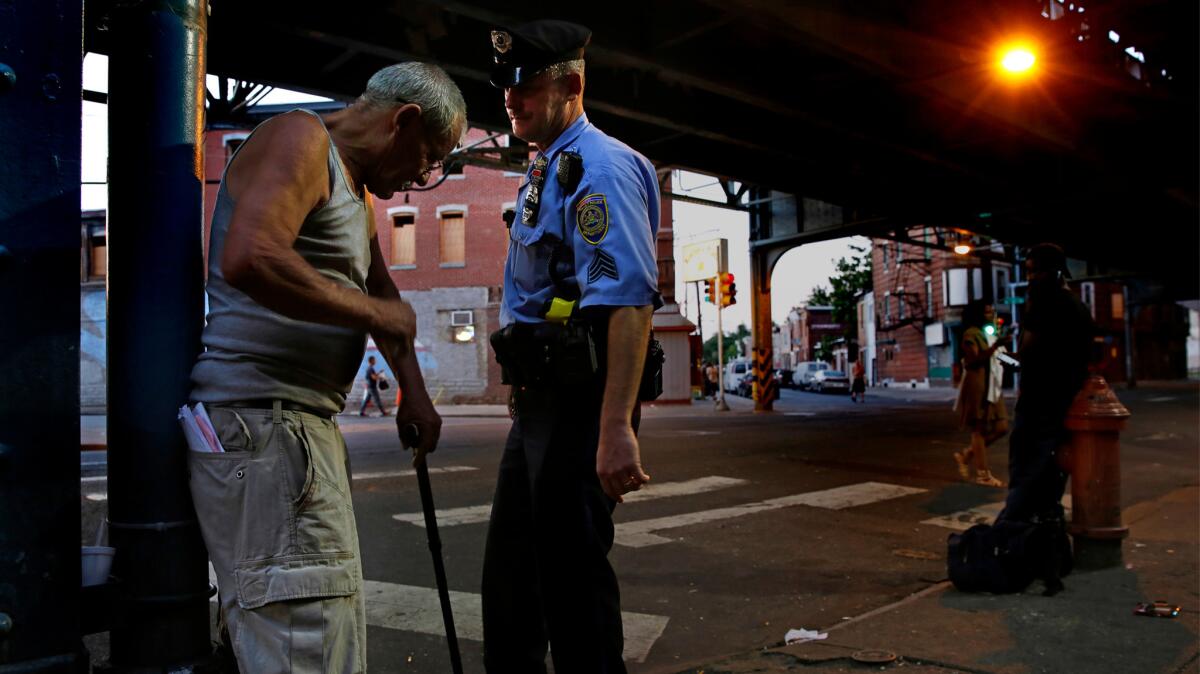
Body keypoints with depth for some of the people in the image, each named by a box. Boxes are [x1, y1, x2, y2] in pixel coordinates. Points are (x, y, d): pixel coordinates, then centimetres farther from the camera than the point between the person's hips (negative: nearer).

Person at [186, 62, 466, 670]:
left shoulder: (357, 190, 24)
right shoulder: (301, 138, -8)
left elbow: (384, 296, 34)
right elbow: (248, 259, -26)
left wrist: (415, 396, 30)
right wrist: (372, 313, -15)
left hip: (306, 422, 11)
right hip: (259, 420, -11)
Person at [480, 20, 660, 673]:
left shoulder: (599, 166, -12)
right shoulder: (543, 171, 19)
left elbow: (628, 299, -25)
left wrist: (616, 428, -31)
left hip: (577, 403, -10)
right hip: (538, 400, 10)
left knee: (572, 573, -2)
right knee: (508, 569, 19)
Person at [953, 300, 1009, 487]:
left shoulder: (991, 335, 21)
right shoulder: (971, 334, -8)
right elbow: (974, 360, -20)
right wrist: (995, 346, -29)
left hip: (993, 387, 9)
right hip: (977, 386, -9)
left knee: (1001, 427, 4)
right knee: (979, 429, -4)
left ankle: (966, 455, 16)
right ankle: (983, 474, 0)